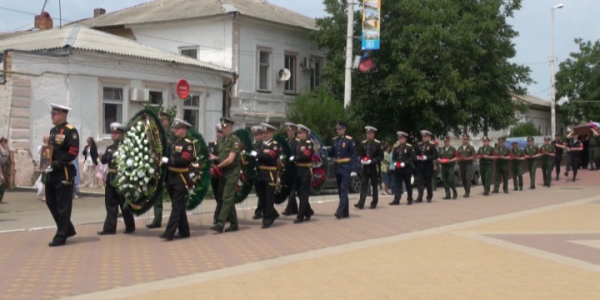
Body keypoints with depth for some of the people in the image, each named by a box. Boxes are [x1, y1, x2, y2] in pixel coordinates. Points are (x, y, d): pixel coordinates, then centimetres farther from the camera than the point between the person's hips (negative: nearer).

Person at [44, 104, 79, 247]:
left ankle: (61, 236, 5)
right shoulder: (53, 131, 16)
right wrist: (47, 164, 7)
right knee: (51, 202, 13)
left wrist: (56, 165, -20)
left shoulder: (71, 131, -10)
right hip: (52, 174, 9)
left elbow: (73, 152, -18)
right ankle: (68, 229, 26)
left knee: (63, 205, -2)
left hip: (64, 173, -9)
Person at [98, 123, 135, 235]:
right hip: (111, 177, 6)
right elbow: (103, 160, 4)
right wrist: (112, 155, -13)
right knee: (110, 203, 7)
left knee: (124, 203, 2)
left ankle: (130, 227, 14)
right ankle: (109, 227, 11)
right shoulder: (109, 148, 15)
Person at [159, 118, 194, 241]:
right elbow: (168, 156, 18)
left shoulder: (188, 144, -9)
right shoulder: (174, 143, 15)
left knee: (177, 206, -7)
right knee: (179, 206, 13)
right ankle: (184, 231, 21)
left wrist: (168, 160, -22)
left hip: (181, 179, -8)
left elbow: (184, 160, -21)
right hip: (171, 178, 8)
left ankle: (169, 233, -11)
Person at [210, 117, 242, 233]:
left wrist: (217, 167, -13)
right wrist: (217, 168, 3)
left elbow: (230, 159, -17)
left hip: (232, 173, -8)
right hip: (223, 173, 8)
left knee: (227, 198, -9)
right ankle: (234, 224, 19)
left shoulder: (235, 140, -11)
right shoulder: (223, 140, 12)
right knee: (229, 199, 12)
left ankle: (220, 224, -13)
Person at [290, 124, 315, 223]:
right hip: (298, 170, 8)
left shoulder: (309, 143, -9)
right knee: (299, 193, 12)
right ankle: (308, 212, 28)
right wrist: (292, 157, -9)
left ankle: (300, 216, -4)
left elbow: (306, 155, -20)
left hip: (306, 171, -8)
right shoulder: (297, 143, 14)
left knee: (303, 194, -5)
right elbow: (294, 154, 11)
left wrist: (295, 158, -23)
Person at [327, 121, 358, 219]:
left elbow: (354, 155, -9)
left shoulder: (349, 140, -7)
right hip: (337, 168, 6)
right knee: (340, 190, 9)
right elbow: (331, 153, 14)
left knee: (344, 190, -11)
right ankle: (345, 212, 17)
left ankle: (340, 211, -17)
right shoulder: (334, 140, 10)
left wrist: (354, 169, -15)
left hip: (346, 168, -6)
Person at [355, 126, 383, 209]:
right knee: (363, 186, -3)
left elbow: (381, 157, -6)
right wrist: (362, 160, -5)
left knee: (374, 186, 6)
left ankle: (374, 203, 14)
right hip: (365, 168, 3)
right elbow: (360, 154, 16)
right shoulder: (363, 143, 8)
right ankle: (361, 204, -8)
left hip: (374, 168, -3)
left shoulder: (377, 144, -4)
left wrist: (372, 161, -17)